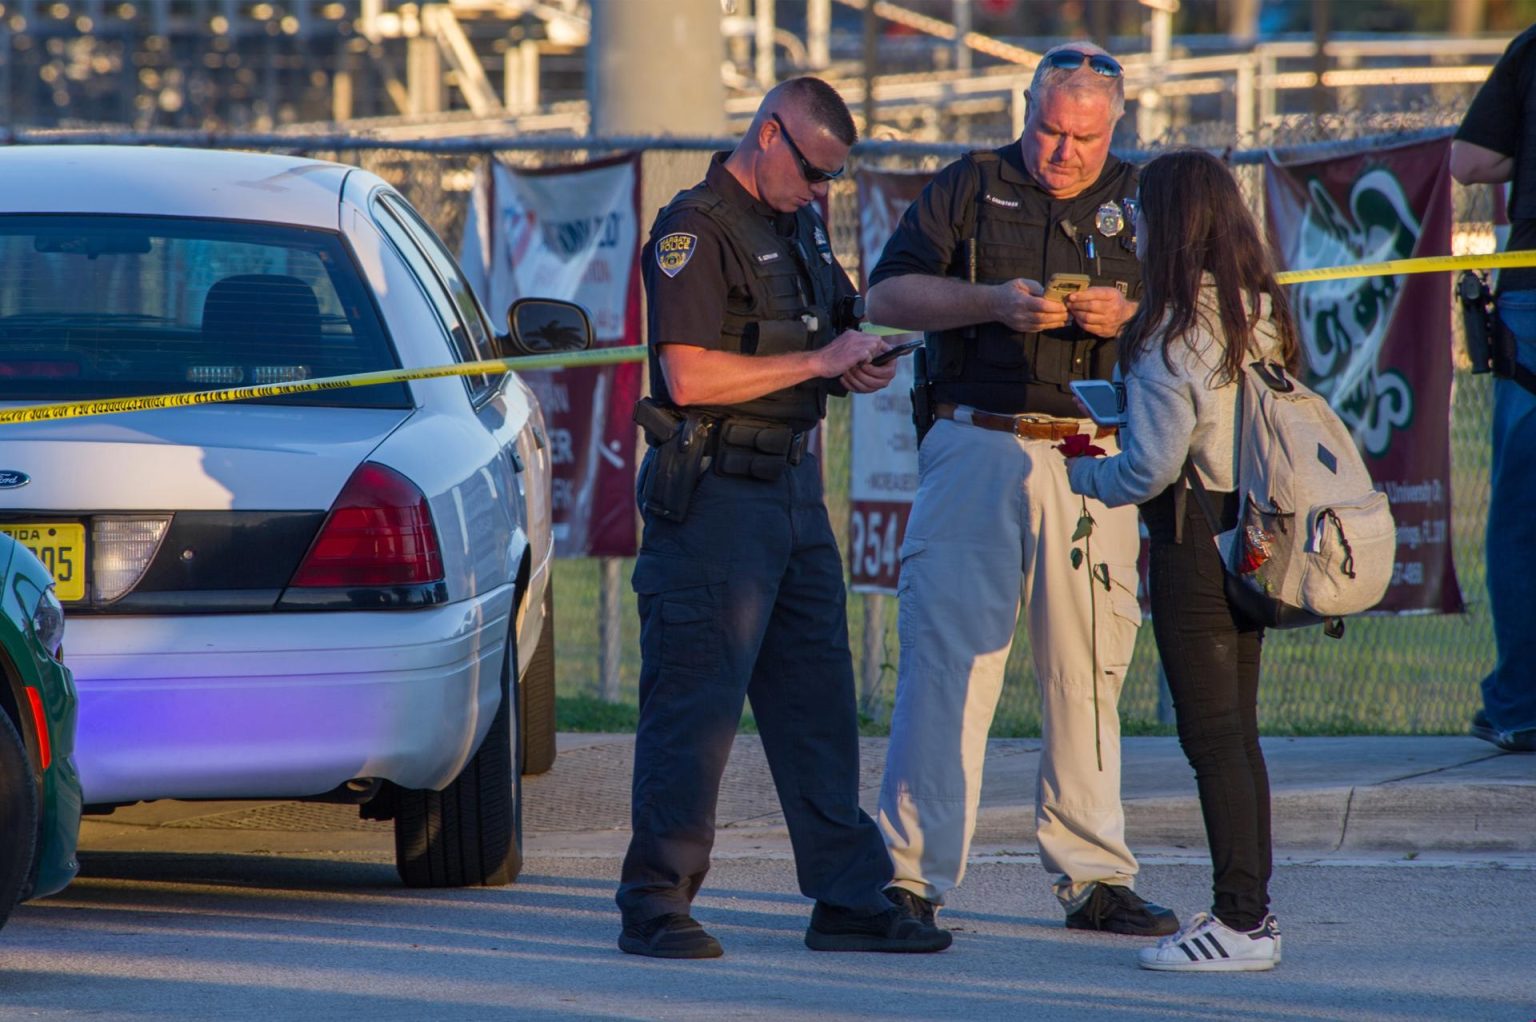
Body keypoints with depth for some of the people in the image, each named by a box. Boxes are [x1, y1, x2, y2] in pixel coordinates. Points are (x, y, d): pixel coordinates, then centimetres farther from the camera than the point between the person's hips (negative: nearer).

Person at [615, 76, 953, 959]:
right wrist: (820, 361, -16)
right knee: (696, 704, -7)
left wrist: (858, 369, 7)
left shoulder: (800, 227, 16)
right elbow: (689, 376, -20)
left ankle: (849, 897, 13)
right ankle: (656, 907, -3)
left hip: (795, 487, 9)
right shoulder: (695, 231, -11)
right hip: (716, 491, -9)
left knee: (819, 702, 9)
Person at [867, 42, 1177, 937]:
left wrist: (1128, 317, -9)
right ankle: (913, 872, -7)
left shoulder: (1142, 202, 15)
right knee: (949, 652, -8)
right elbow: (889, 295, 2)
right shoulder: (969, 189, 9)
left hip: (1096, 460, 2)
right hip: (980, 449, -2)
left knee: (1089, 666, 4)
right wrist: (993, 302, -13)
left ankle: (1094, 877, 11)